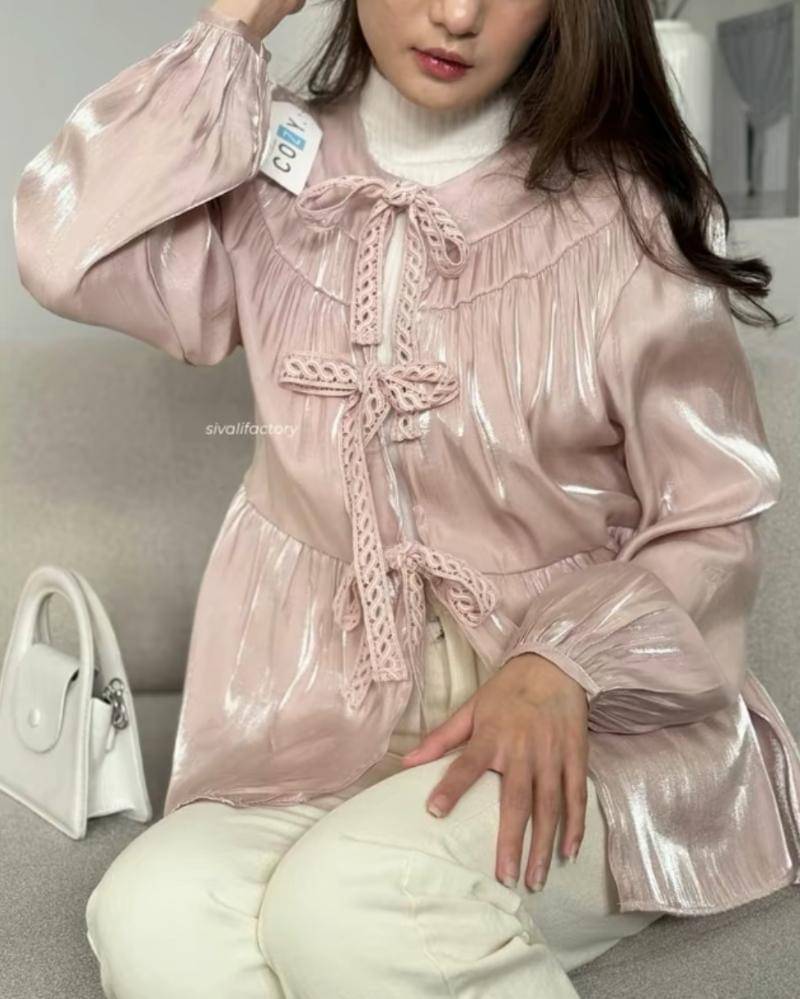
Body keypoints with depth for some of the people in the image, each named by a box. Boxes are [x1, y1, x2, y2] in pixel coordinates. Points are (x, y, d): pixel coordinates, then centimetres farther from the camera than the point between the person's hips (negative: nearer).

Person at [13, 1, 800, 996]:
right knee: (150, 913, -25)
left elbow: (713, 527, -2)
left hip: (602, 714, -2)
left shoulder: (624, 209, -4)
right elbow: (64, 254, -12)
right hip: (340, 726, 3)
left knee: (347, 906, -30)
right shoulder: (278, 182, 5)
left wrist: (565, 667, -21)